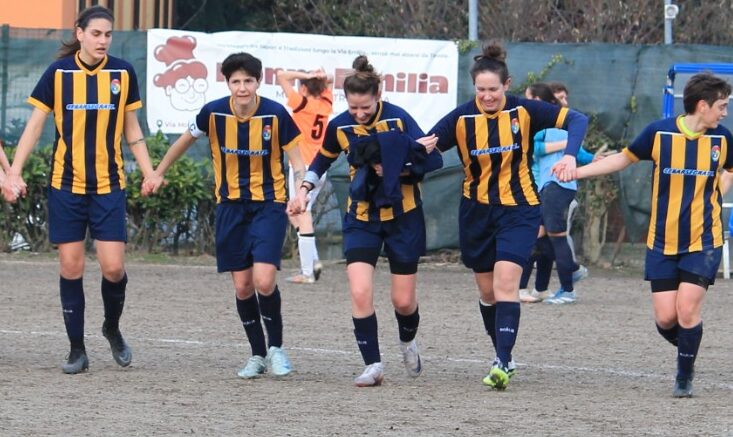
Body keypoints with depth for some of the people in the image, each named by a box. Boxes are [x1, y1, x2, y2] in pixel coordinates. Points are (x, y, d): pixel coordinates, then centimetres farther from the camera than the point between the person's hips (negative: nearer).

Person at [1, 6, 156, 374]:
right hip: (66, 185, 0)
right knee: (71, 267, 0)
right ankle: (77, 350, 10)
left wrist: (149, 173, 3)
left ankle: (112, 329, 21)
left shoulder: (122, 73, 1)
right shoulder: (58, 73, -3)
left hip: (109, 185, 0)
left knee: (113, 267, -7)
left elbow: (131, 130, 11)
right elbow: (34, 125, 2)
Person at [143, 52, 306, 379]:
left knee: (264, 280, -17)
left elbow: (296, 160, -4)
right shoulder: (214, 113, -8)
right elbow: (186, 140, 13)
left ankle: (276, 347, 5)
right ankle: (257, 355, 19)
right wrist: (159, 173, 21)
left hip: (269, 204, -3)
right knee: (242, 286, 3)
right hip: (231, 204, 3)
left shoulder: (275, 114, -13)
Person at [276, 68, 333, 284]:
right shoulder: (326, 104, 8)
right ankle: (313, 260, 9)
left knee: (302, 216, -7)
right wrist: (321, 78, 7)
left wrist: (306, 76, -9)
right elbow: (328, 83, 27)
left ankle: (307, 271, -10)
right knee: (294, 213, 19)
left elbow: (281, 75, -11)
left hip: (303, 166, -7)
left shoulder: (302, 104, -9)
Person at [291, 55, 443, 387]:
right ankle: (373, 365, -8)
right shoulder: (340, 127, -5)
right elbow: (323, 159, 16)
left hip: (403, 216, -2)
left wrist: (397, 169, -30)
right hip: (362, 218, 2)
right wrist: (305, 189, 8)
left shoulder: (398, 119, -15)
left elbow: (432, 160, -18)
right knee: (360, 292, -16)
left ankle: (408, 342, 36)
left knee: (403, 300, 3)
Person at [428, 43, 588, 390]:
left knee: (505, 282, -19)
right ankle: (503, 357, 30)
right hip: (476, 211, 3)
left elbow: (577, 120, -9)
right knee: (487, 290, 12)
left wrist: (570, 154, -24)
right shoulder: (461, 118, -8)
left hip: (519, 209, -3)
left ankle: (502, 363, -23)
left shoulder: (524, 111, -11)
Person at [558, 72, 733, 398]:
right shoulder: (659, 133, -6)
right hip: (662, 242, 0)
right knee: (665, 318, -4)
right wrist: (579, 172, 3)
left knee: (687, 309, -14)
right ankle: (687, 350, 28)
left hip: (704, 241, 0)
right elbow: (625, 158, 8)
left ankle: (684, 377, 5)